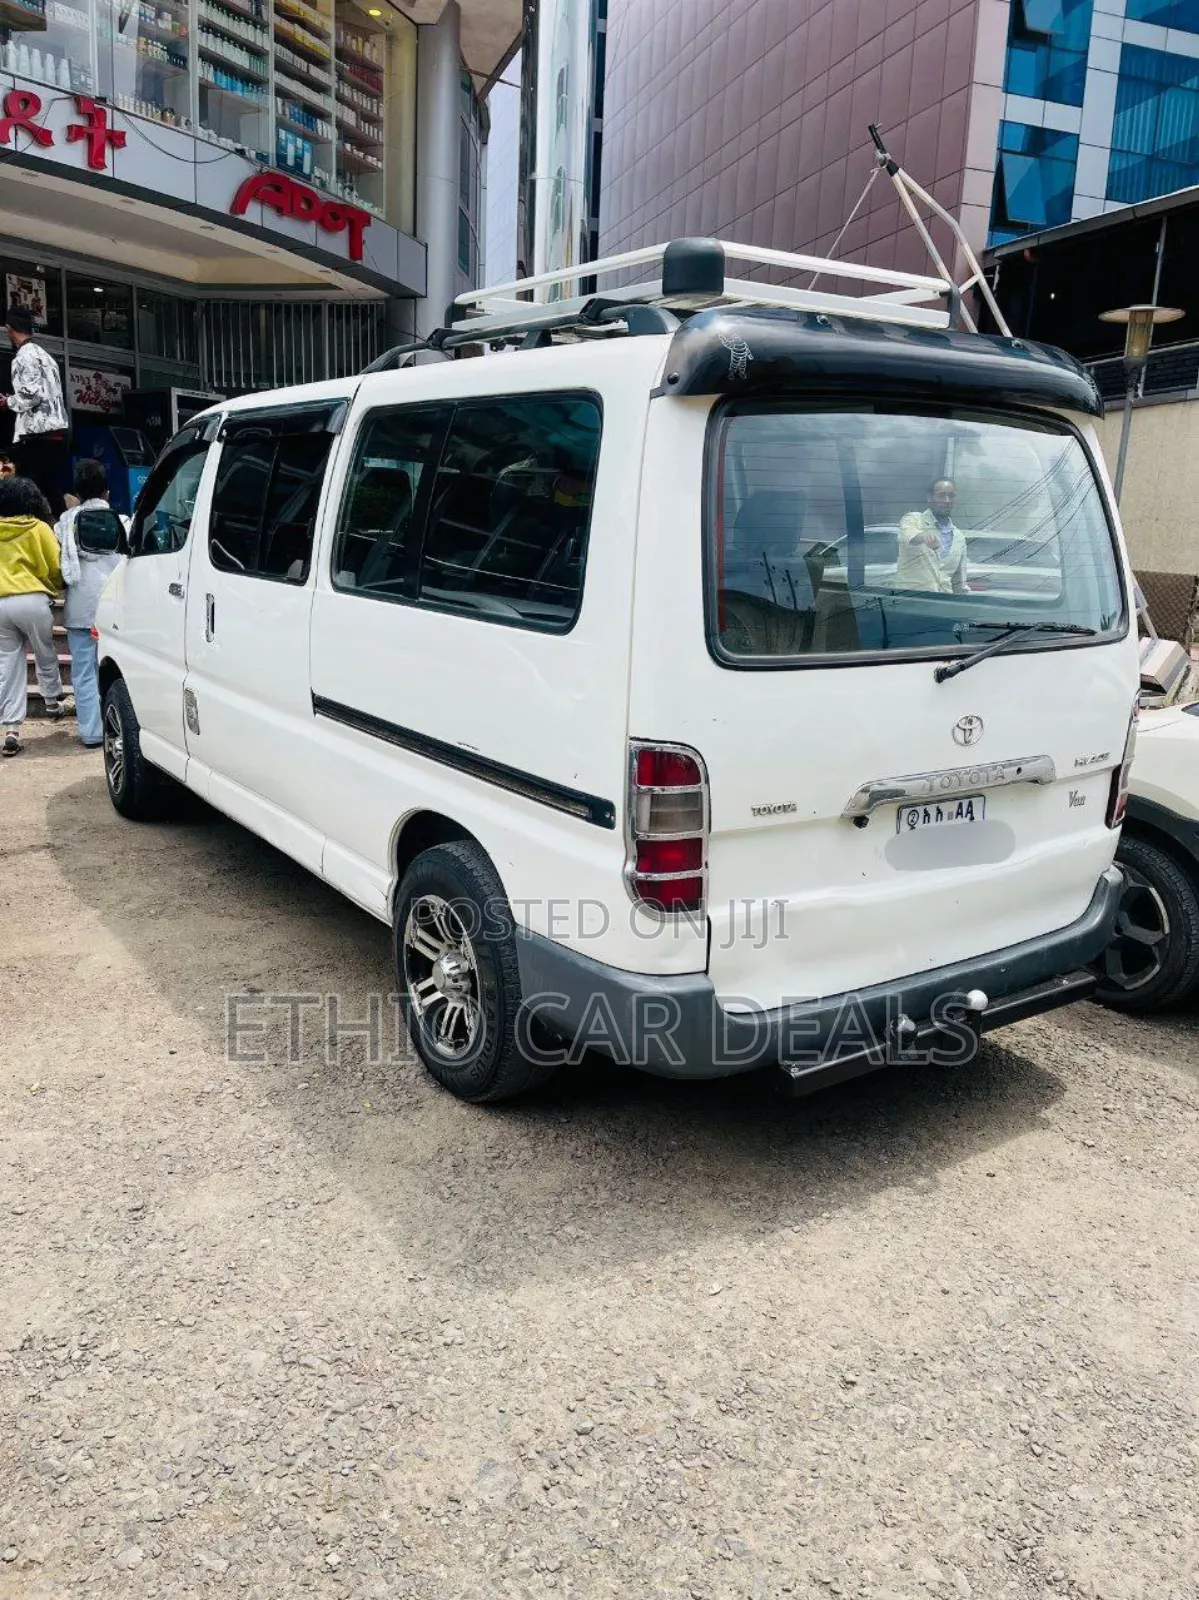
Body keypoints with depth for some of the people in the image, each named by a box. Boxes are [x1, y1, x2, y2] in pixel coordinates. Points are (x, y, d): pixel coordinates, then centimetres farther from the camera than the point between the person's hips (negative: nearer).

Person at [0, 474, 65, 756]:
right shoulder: (38, 528, 1)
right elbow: (56, 567, 0)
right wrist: (56, 587, 20)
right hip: (31, 600, -3)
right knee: (45, 654, 21)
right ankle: (52, 701, 38)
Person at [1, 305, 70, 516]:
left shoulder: (24, 357, -8)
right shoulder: (45, 356, 18)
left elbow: (31, 394, -19)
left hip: (36, 435, -8)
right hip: (57, 433, 8)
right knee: (54, 496, 8)